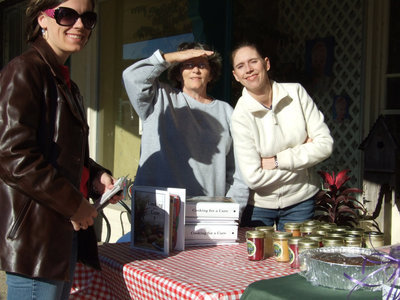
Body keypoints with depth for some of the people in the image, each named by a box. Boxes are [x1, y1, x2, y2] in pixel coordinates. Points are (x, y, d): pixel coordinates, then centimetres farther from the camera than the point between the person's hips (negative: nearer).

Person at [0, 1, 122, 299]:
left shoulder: (65, 81, 19)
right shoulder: (24, 71, -11)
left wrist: (96, 177, 7)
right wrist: (74, 204, -15)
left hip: (66, 228, 10)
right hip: (34, 233, -10)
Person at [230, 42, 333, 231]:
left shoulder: (296, 93, -6)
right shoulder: (240, 115, -14)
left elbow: (325, 144, -9)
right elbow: (253, 178, -19)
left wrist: (277, 161, -14)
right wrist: (302, 153, -12)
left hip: (300, 201, 2)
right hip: (258, 205, -2)